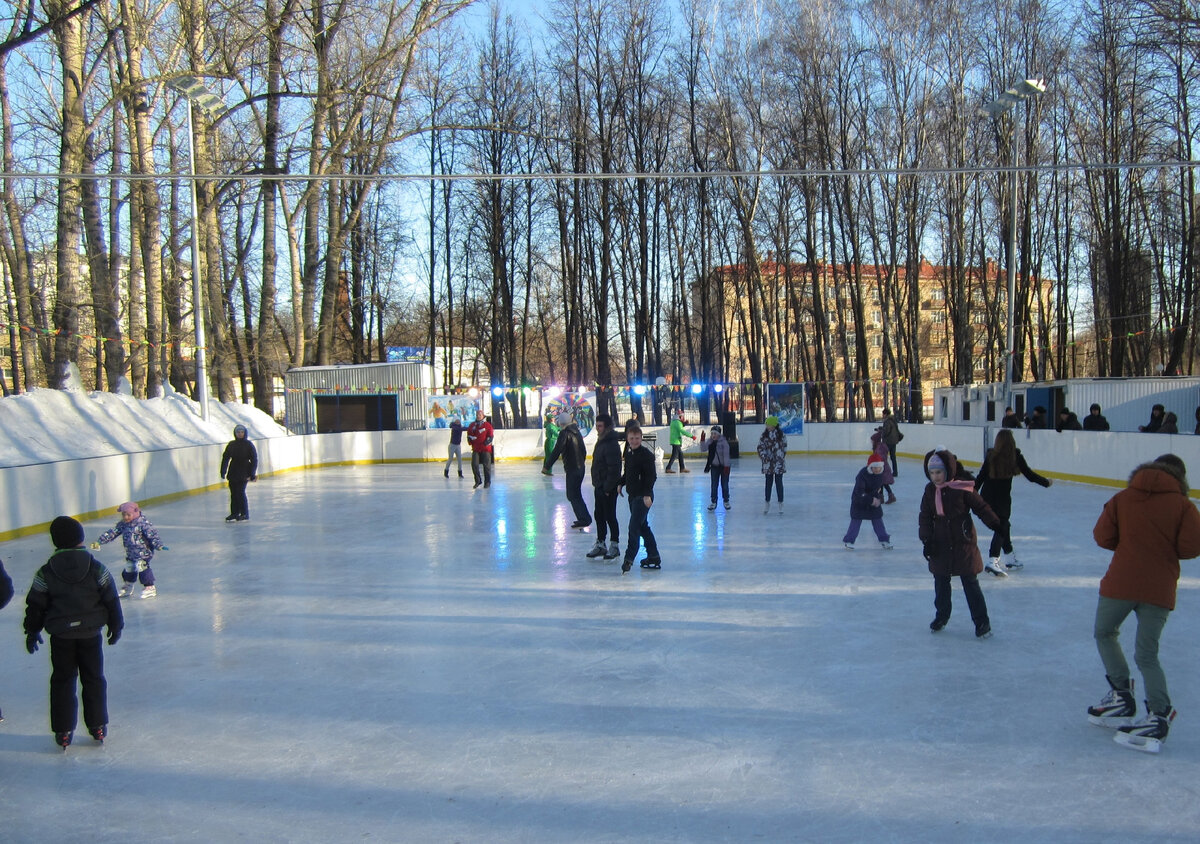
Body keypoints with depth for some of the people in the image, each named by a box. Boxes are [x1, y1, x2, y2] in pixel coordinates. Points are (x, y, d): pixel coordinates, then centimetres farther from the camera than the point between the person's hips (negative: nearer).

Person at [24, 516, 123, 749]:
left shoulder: (46, 572, -6)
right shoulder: (96, 568, -6)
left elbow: (36, 605, 0)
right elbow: (111, 599, -2)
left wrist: (32, 631, 13)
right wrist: (116, 625, 10)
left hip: (61, 635, 0)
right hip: (90, 633, 0)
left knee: (62, 681, 11)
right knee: (93, 679, 13)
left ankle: (63, 731, 12)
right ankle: (97, 726, 18)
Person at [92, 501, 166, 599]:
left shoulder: (143, 523, -16)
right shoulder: (122, 524, 3)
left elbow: (152, 535, -19)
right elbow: (112, 533, 6)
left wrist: (159, 545, -27)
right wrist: (99, 541, 3)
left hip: (143, 551, -7)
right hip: (130, 553, 7)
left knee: (141, 567, -19)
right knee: (129, 569, 14)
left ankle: (150, 588, -7)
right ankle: (127, 589, 37)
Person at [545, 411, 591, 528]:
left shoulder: (564, 433, -14)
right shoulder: (576, 432, 11)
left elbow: (557, 451, -20)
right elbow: (583, 449, 19)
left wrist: (548, 466, -16)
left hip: (572, 469, -9)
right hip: (580, 468, 9)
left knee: (573, 496, -4)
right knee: (576, 494, 18)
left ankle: (584, 519, -8)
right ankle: (582, 518, 20)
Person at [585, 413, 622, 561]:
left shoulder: (611, 445, -20)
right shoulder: (601, 441, 12)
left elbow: (614, 469, -24)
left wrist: (608, 488, -21)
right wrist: (596, 484, 16)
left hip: (608, 488, -10)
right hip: (599, 486, 10)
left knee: (610, 516, 0)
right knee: (599, 515, 15)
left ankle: (614, 546, 11)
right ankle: (600, 544, 25)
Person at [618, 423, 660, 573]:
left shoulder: (646, 454, -13)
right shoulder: (628, 453, 11)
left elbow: (652, 476, -18)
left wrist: (647, 494, -24)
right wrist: (621, 483, 12)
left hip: (643, 496, -9)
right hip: (633, 495, 9)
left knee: (634, 526, -12)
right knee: (643, 526, 14)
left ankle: (629, 558, -7)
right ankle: (654, 558, 22)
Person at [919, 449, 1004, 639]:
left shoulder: (963, 488, -12)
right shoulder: (930, 491, 1)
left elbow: (980, 507, -4)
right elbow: (925, 517, 4)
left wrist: (995, 523, -12)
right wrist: (926, 539, -3)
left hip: (964, 545, -4)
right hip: (940, 546, 4)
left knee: (971, 584, 0)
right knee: (941, 584, 13)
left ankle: (981, 621, 9)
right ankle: (942, 616, 31)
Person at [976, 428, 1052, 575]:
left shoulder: (991, 455, -2)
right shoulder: (1015, 456, -7)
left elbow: (981, 476, -4)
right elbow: (1030, 475, -2)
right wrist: (1046, 482, 14)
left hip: (986, 496, 4)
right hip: (1002, 498, -4)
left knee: (1003, 525, 20)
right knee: (1001, 528, -2)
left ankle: (1010, 558, 34)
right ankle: (992, 560, -20)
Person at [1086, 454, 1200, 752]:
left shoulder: (1123, 498, 5)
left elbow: (1102, 536, 0)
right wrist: (1167, 549, 13)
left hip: (1121, 583, -1)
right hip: (1160, 590, 1)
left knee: (1105, 633, 22)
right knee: (1147, 655, 7)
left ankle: (1122, 695, 20)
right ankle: (1159, 714, 1)